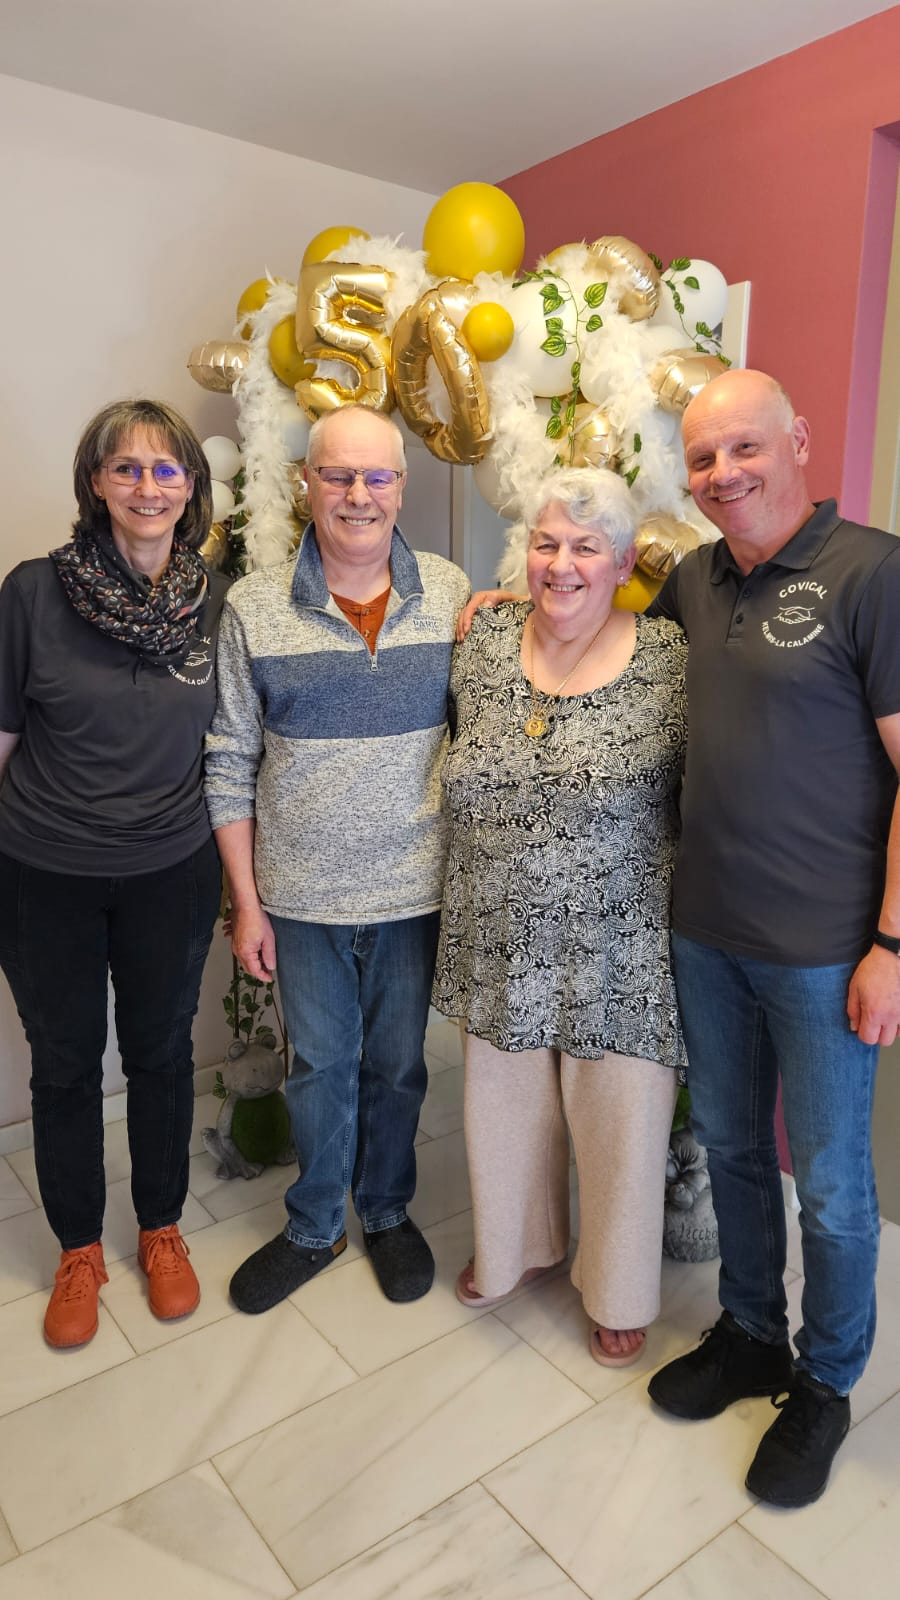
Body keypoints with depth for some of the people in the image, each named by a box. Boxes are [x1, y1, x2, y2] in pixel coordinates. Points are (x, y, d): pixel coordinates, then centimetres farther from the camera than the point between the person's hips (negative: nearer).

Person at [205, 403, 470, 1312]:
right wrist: (246, 901, -2)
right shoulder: (254, 608, -4)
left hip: (415, 888, 1)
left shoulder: (450, 593, -2)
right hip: (302, 894, 0)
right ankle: (313, 1229, 39)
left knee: (397, 1063, 17)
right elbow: (230, 766, -1)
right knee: (319, 1064, 16)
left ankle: (387, 1212, 42)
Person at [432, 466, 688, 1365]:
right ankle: (517, 1247, 51)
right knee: (507, 1107, 21)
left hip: (618, 957, -3)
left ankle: (619, 1289, 42)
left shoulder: (670, 664, -11)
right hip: (503, 947, 4)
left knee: (617, 1120, 14)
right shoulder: (482, 642, -1)